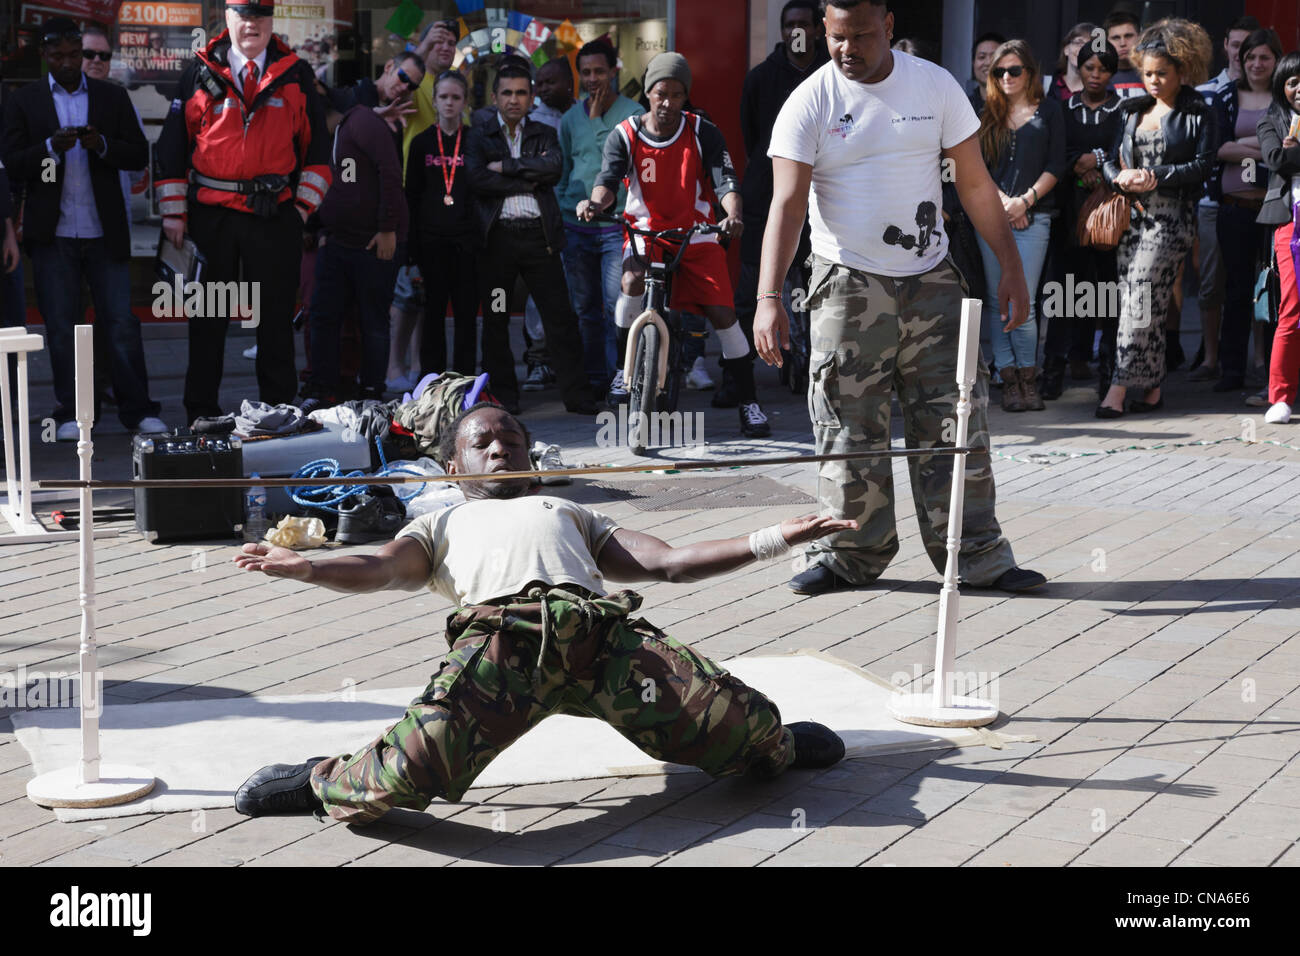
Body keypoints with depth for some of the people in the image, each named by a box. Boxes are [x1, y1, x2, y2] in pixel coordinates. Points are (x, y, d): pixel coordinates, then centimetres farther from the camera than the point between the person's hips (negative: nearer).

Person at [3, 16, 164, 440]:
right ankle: (70, 413, 10)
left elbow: (140, 155, 5)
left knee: (122, 322, -3)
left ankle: (137, 410, 3)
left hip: (105, 231, 0)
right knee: (61, 326, 3)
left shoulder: (113, 97, 9)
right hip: (53, 234, 0)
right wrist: (52, 147, -17)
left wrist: (102, 145, -14)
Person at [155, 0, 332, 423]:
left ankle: (278, 408, 13)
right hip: (211, 214, 0)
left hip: (275, 215, 0)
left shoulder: (296, 75, 6)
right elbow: (172, 146, 5)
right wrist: (174, 214, 0)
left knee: (276, 316, 5)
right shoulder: (201, 72, 4)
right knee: (207, 319, 5)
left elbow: (317, 145, 10)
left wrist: (305, 204, 1)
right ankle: (202, 412, 13)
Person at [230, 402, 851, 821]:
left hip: (606, 628, 2)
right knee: (416, 765, -31)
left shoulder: (570, 514, 44)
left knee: (748, 728, -19)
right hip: (500, 630, -2)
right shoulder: (441, 527, 38)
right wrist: (305, 569, -6)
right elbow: (380, 570, 17)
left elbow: (669, 562, 33)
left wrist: (772, 541, 22)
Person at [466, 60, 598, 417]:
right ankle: (503, 396, 13)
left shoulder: (544, 134, 14)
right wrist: (530, 180, -6)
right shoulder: (479, 135, 8)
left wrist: (506, 166, -9)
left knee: (560, 316, -2)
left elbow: (554, 167, -7)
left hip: (539, 234, 1)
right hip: (497, 236, -1)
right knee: (496, 320, 3)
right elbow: (477, 179, -9)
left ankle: (577, 395, 1)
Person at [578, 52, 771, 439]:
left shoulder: (703, 134, -6)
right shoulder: (625, 136, -5)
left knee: (722, 312, -10)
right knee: (633, 281, -32)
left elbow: (725, 181, -14)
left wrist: (733, 215, -36)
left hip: (696, 234, 0)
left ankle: (749, 403, 1)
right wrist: (596, 201, -40)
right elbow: (609, 177, -16)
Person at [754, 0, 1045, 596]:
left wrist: (1011, 267, 3)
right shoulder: (809, 103, -7)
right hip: (849, 281, -2)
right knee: (850, 426, -1)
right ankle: (850, 552, 12)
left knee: (956, 420, 2)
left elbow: (974, 182, 7)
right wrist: (768, 298, -25)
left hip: (931, 278, 2)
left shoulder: (935, 86, 1)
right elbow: (788, 203, -15)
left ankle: (975, 553, 9)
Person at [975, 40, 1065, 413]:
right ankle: (1008, 379, 4)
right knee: (996, 301, 0)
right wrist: (1002, 200, -7)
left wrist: (1024, 201, -8)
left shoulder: (1047, 110, 8)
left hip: (1033, 216, -3)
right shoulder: (988, 113, 14)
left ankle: (1028, 376, 3)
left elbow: (1055, 165, 2)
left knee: (1022, 302, -10)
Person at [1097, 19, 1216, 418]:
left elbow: (1203, 164, -8)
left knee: (1141, 299, -14)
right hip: (1132, 214, 6)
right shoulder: (1136, 110, 17)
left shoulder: (1198, 114, 0)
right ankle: (1152, 388, 11)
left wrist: (1156, 176, -14)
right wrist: (1121, 178, -7)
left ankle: (1119, 388, -16)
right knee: (1137, 303, 4)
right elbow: (1111, 159, 16)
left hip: (1170, 217, -6)